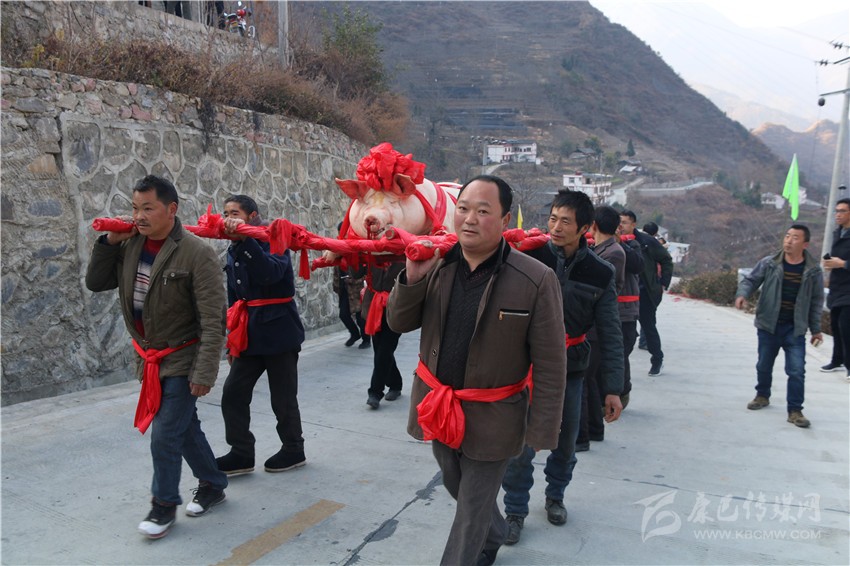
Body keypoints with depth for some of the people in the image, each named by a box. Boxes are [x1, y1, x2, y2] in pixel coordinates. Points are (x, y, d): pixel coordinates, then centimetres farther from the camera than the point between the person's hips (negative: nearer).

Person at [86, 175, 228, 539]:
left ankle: (164, 505, 21)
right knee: (185, 426, 18)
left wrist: (204, 372, -23)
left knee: (165, 435, -1)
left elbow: (213, 321, -21)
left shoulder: (196, 253, -21)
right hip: (151, 357, 6)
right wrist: (109, 242, -8)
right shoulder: (130, 246, -2)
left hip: (181, 359, -6)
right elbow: (95, 283, 6)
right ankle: (213, 484, 36)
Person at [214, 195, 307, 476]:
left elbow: (272, 272, -31)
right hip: (249, 334, 7)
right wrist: (232, 340, 19)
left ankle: (294, 450, 24)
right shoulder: (234, 251, 12)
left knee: (283, 398, 4)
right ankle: (241, 454, 16)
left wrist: (245, 239, -36)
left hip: (278, 332, -7)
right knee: (232, 394, 3)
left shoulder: (272, 241, -8)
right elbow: (234, 299, 18)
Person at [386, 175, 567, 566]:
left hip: (491, 417, -6)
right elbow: (398, 323, 0)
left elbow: (550, 364, -14)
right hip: (438, 408, 6)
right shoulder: (437, 265, -5)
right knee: (458, 489, 28)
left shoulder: (535, 280, -19)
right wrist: (412, 277, -18)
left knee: (472, 511, 10)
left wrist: (542, 430, -13)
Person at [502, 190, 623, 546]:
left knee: (565, 442, 16)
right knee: (520, 445, -1)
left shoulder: (600, 274, -7)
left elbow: (610, 335, -2)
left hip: (569, 371, 2)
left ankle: (555, 496, 43)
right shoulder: (531, 256, -11)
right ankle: (515, 510, 20)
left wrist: (613, 388, -3)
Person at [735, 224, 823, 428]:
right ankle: (762, 396, 39)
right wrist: (742, 294, -22)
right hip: (768, 326, 1)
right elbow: (750, 280, 1)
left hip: (795, 330, -1)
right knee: (764, 365, 15)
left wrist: (816, 329, 7)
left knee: (797, 371, -5)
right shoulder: (768, 263, -6)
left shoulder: (813, 271, -3)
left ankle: (795, 411, 6)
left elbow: (816, 302, 4)